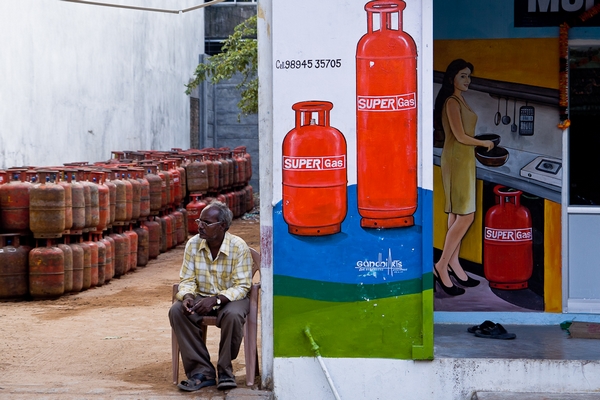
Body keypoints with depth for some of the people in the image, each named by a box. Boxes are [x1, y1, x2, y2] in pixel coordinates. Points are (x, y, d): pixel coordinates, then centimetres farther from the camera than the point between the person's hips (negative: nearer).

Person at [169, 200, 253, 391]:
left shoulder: (238, 247, -16)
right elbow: (187, 279, 1)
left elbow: (242, 286, -17)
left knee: (233, 315, -38)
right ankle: (202, 371, -21)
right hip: (202, 297, 4)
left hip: (231, 298, -4)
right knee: (176, 311, -25)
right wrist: (187, 296, -23)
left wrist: (216, 300, -32)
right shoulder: (193, 244, -4)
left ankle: (225, 370, -14)